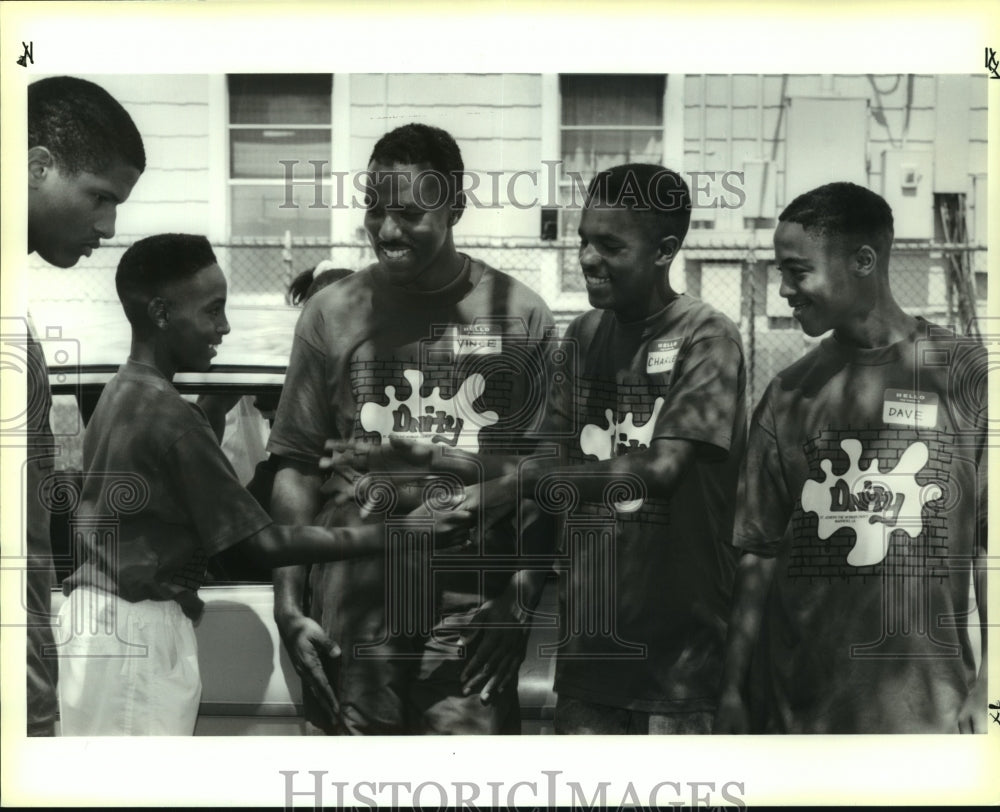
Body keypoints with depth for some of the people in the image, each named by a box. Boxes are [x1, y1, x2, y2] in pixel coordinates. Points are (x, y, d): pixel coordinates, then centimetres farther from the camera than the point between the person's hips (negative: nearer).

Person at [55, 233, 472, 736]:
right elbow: (266, 545, -20)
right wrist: (396, 534, -19)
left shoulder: (120, 396, 10)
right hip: (138, 628, -9)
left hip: (106, 617, 9)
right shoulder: (169, 416, -19)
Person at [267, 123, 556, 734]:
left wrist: (528, 587, -4)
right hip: (354, 600, 1)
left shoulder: (520, 316, 4)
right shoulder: (333, 314, 7)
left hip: (473, 600, -1)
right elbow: (298, 468, 7)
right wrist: (289, 600, 1)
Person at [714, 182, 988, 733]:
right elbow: (760, 555, 7)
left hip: (926, 704, -2)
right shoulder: (787, 396, 6)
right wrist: (733, 692, 5)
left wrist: (985, 688, -6)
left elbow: (989, 545, -2)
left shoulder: (965, 374, -2)